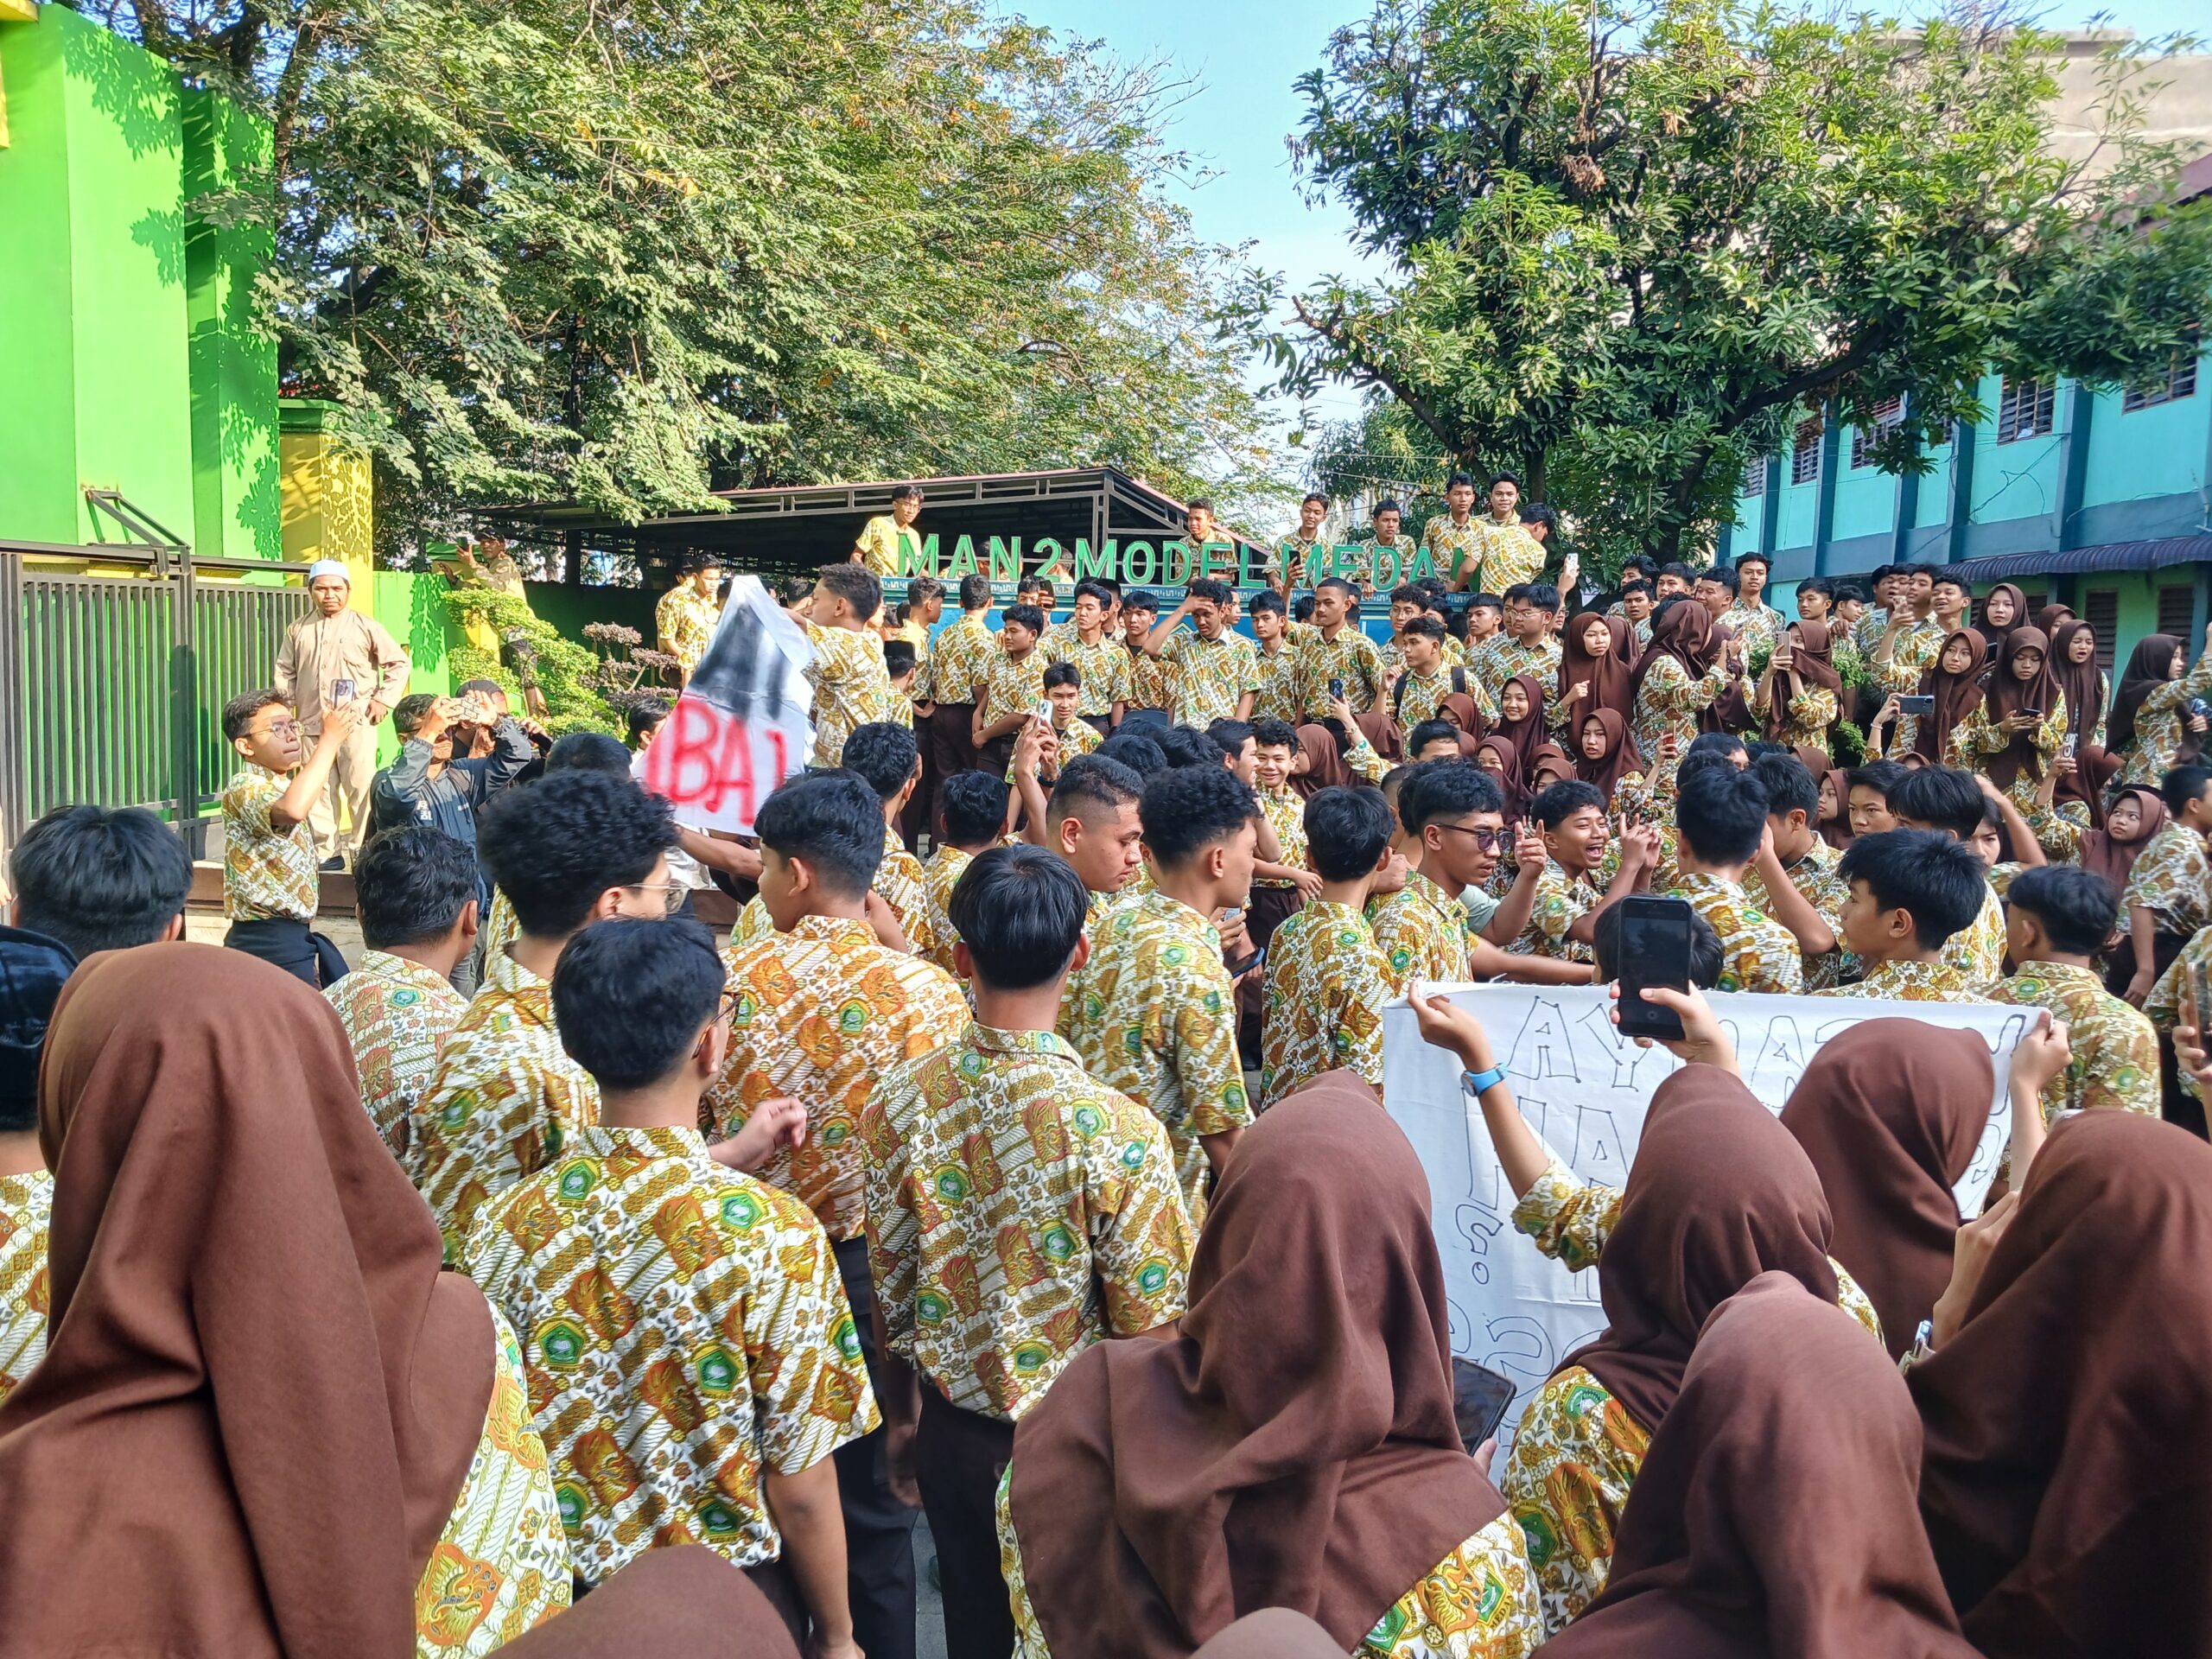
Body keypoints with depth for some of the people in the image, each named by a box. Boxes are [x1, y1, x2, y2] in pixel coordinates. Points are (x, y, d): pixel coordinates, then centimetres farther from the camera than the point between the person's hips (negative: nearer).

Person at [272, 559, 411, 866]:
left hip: (357, 723, -3)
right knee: (318, 791, 4)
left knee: (362, 788, -7)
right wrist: (286, 702, 7)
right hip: (312, 725, 3)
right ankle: (325, 852, 12)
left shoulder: (365, 626, 3)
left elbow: (398, 662, 6)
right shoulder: (297, 630, 13)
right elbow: (284, 671, 21)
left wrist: (384, 699, -1)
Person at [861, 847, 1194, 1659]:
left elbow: (890, 1287, -2)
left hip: (954, 1429, 3)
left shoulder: (899, 1100, -15)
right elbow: (1151, 1331, -17)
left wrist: (903, 1414, 14)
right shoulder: (1116, 1130, -27)